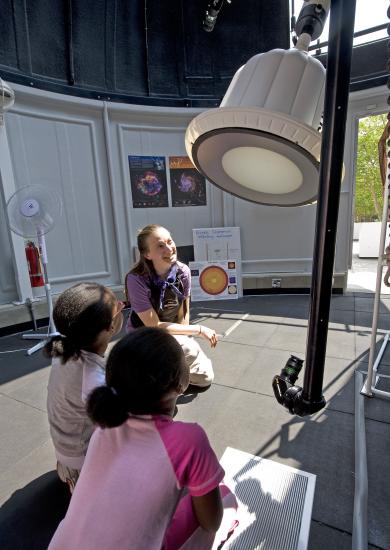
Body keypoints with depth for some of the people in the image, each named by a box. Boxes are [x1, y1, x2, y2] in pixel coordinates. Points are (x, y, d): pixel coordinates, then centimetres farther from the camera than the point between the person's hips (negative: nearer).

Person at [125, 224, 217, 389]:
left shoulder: (183, 271, -14)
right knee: (189, 350, -32)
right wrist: (199, 330, -22)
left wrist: (183, 338, -18)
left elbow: (183, 314, -3)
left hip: (172, 331, 5)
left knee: (205, 378, 3)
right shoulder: (136, 279, -28)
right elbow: (154, 326, -25)